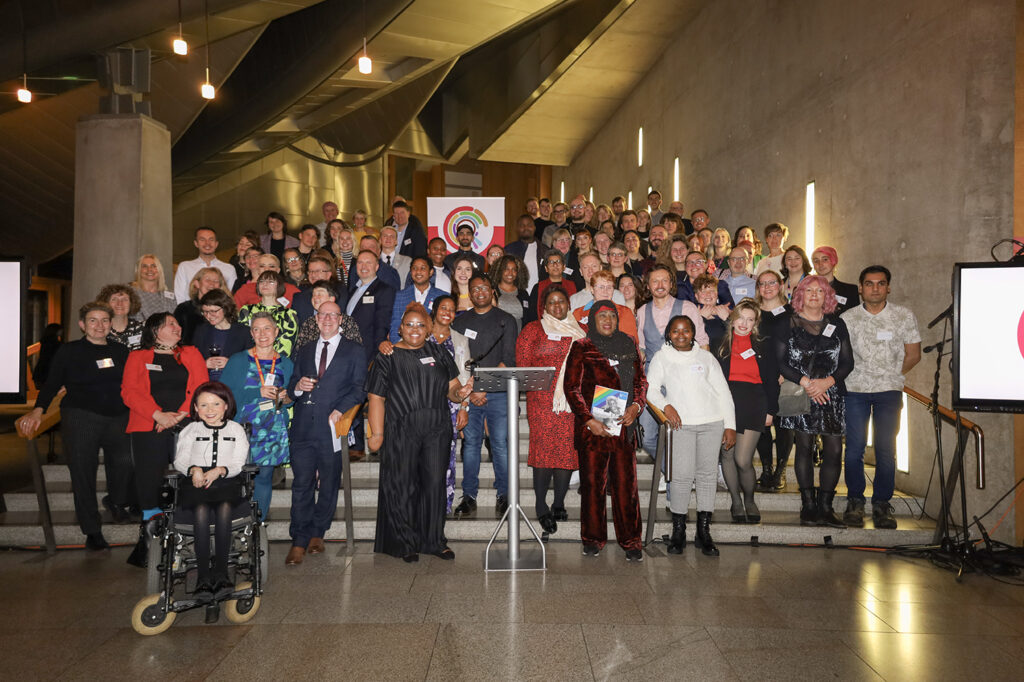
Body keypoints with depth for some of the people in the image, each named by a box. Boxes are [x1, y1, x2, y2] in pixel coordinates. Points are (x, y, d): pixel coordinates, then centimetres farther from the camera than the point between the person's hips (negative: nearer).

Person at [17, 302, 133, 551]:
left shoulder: (120, 351, 14)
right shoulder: (69, 351, 6)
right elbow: (52, 383, 3)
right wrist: (38, 410, -11)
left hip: (118, 418, 2)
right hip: (80, 418, -2)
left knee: (125, 461, -15)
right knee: (83, 471, -3)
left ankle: (116, 501, 16)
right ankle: (92, 530, 9)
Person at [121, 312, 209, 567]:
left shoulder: (191, 354, 18)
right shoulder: (138, 357, 15)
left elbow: (202, 387, 6)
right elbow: (130, 391, 2)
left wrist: (180, 415, -9)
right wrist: (159, 414, -12)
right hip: (149, 431, 0)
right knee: (149, 481, -6)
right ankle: (150, 542, 7)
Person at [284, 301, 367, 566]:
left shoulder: (355, 352, 8)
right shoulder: (304, 353, 20)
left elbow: (359, 389, 0)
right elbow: (291, 389, 19)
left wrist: (340, 410, -14)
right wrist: (297, 387, -4)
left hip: (333, 426, -2)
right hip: (303, 428, 2)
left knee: (329, 484, 6)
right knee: (302, 485, -1)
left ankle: (316, 533, 22)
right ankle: (299, 541, 5)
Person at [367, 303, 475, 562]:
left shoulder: (438, 353, 12)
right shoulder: (388, 357, 4)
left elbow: (452, 387, 11)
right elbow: (376, 398, -1)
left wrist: (459, 392, -12)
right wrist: (377, 433, -9)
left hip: (437, 430, 2)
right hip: (401, 432, -2)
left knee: (435, 484, 4)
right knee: (402, 487, 2)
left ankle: (434, 541, 17)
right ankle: (405, 544, 15)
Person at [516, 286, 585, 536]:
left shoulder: (580, 332, 16)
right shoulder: (533, 330, 8)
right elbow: (522, 364, 3)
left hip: (573, 400, 3)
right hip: (542, 400, -3)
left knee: (569, 449, 1)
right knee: (544, 449, -8)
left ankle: (558, 503, 15)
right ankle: (541, 507, 3)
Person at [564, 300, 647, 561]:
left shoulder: (629, 346, 13)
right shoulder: (581, 348, 2)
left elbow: (641, 381, 16)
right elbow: (572, 388, -2)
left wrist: (636, 406, -4)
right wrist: (588, 420, -12)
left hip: (624, 425, 2)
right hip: (591, 427, -2)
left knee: (626, 483, 2)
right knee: (592, 482, 3)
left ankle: (630, 541, 13)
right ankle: (593, 539, 18)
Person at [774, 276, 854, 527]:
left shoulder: (837, 325, 13)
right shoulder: (787, 324, 5)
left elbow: (848, 362, 8)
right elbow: (780, 361, -1)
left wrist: (827, 381, -9)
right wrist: (805, 382, -12)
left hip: (832, 393, 2)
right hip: (800, 394, -2)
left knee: (834, 449, -3)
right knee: (804, 446, 0)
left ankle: (825, 506, 6)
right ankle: (808, 505, 8)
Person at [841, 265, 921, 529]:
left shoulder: (904, 316, 4)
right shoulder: (847, 318, 3)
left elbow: (913, 354, 9)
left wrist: (891, 375, 4)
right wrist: (860, 375, 0)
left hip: (889, 391, 0)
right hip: (855, 389, 0)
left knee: (886, 450, -2)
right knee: (854, 448, -3)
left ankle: (882, 504, 10)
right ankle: (855, 502, 11)